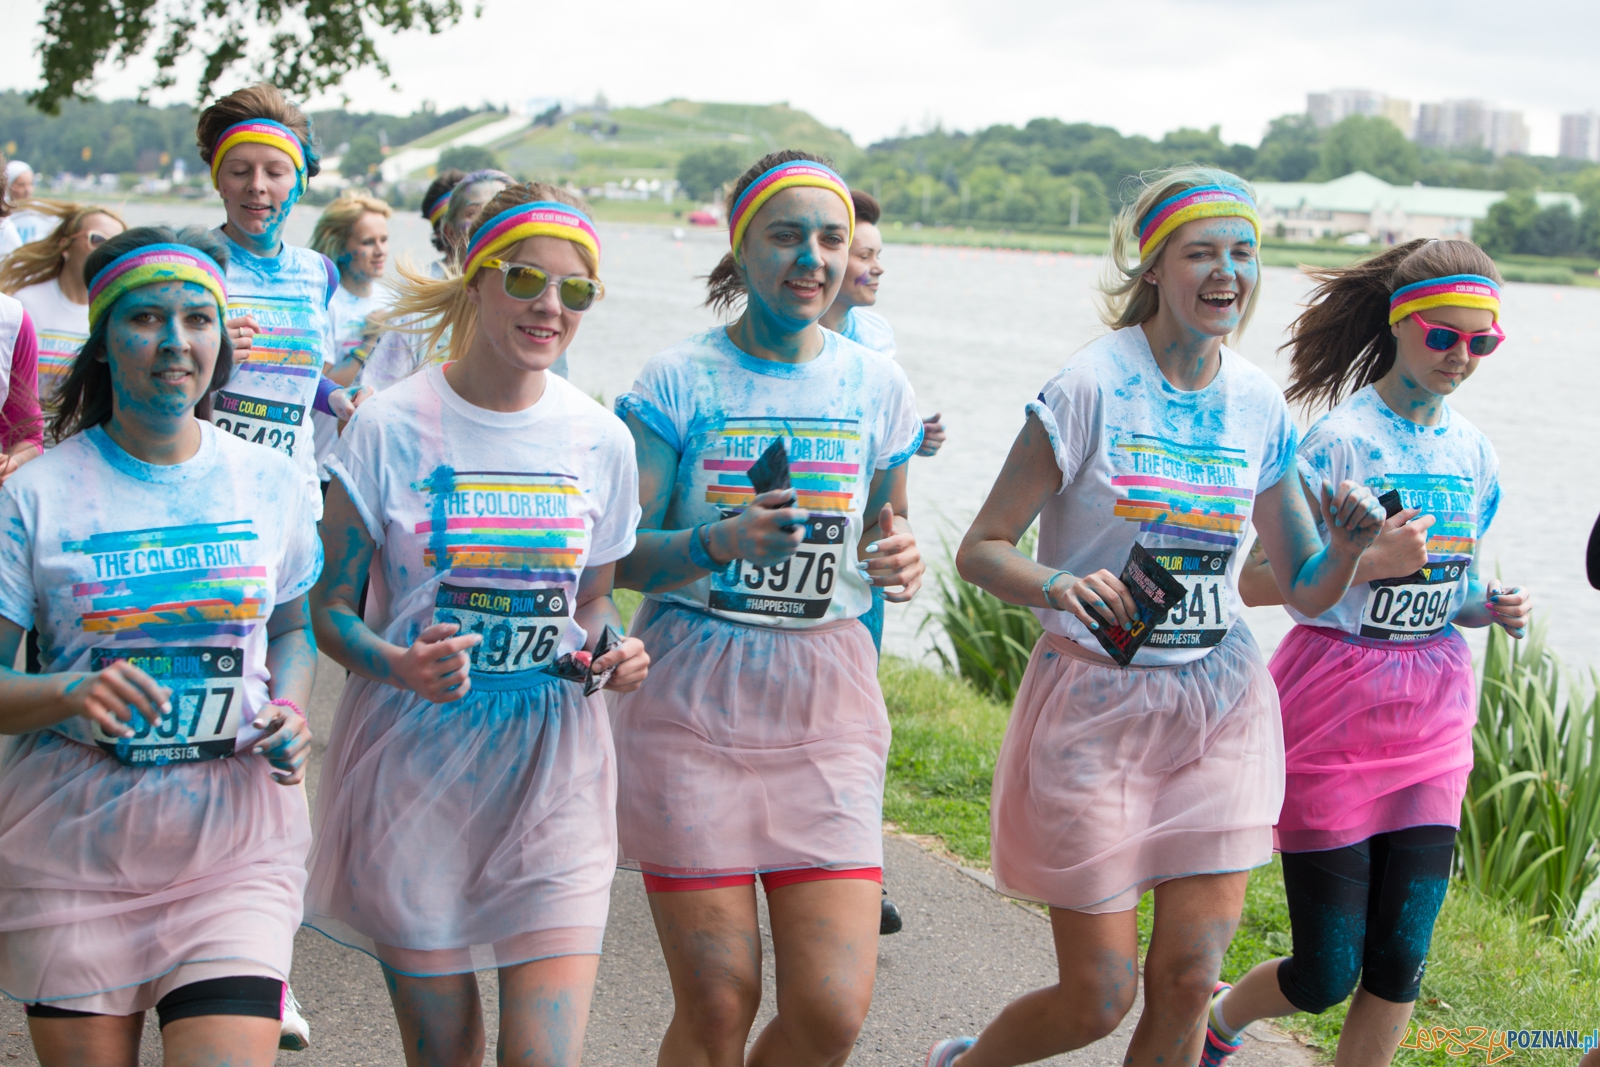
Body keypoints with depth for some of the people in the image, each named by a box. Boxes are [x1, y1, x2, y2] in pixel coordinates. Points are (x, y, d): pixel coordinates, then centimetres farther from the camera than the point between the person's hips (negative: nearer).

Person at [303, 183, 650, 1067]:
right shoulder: (390, 427, -6)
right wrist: (394, 664, -22)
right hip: (415, 759, -2)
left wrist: (610, 651, -6)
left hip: (552, 761, 2)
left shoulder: (600, 440, 3)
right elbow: (328, 606, -2)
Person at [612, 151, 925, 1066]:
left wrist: (902, 558, -5)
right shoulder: (679, 382, -1)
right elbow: (619, 553, -3)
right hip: (693, 696, -2)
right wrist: (721, 544, -22)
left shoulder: (877, 386, 8)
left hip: (826, 700, 2)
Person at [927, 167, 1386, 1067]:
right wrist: (1058, 588, -29)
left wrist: (1349, 543, -12)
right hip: (1096, 699, -4)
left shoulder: (1259, 405, 4)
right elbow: (981, 550, -9)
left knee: (1189, 979, 0)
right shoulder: (1093, 388, -10)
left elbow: (1308, 590, 10)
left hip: (1220, 707, 4)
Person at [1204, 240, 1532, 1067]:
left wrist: (1493, 607, -3)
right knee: (1327, 975, 0)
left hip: (1433, 709, 6)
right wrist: (1368, 560, -26)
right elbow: (1255, 579, -16)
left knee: (1400, 959, -1)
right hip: (1337, 701, -5)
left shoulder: (1472, 451, 7)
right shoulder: (1341, 440, -12)